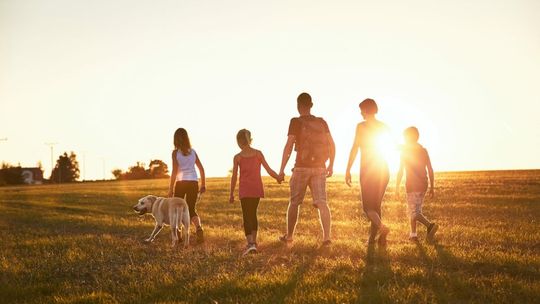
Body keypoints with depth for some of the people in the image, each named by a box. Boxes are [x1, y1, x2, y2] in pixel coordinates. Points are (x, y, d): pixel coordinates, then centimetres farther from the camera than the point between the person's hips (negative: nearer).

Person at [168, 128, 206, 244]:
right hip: (193, 182, 3)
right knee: (191, 209, 8)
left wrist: (171, 188, -6)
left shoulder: (175, 152, -5)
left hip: (180, 183, -3)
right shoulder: (193, 151, 7)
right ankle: (199, 228, -19)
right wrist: (203, 185, 15)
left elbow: (174, 171, -10)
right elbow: (201, 169, 8)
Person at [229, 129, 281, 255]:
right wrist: (278, 178, 17)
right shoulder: (258, 154, -1)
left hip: (244, 191, -3)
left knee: (247, 216, -3)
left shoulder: (237, 157, -4)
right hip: (257, 189, 3)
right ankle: (253, 241, 27)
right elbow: (269, 170, -1)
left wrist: (231, 194, 7)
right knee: (253, 214, 20)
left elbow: (234, 177, -2)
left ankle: (251, 243, -21)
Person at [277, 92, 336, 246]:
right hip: (319, 168, 3)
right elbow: (332, 145, 5)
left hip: (302, 167, -3)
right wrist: (331, 165, 16)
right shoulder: (322, 122, 7)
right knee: (321, 202, -3)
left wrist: (282, 169, -10)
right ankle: (326, 236, -18)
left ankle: (289, 235, 24)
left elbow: (289, 146, -12)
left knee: (294, 202, 12)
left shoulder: (296, 122, -5)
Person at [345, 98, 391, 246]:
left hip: (368, 170, -5)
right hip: (383, 169, 5)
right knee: (376, 204, 14)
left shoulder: (361, 126, -7)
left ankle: (382, 227, -27)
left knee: (367, 206, -1)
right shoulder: (384, 127, 7)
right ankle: (372, 238, 15)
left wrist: (348, 170, -9)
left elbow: (354, 149, -12)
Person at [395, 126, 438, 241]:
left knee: (414, 212, -6)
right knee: (416, 210, 17)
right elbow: (430, 170, 6)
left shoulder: (405, 151, -4)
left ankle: (430, 225, -28)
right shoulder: (423, 150, 9)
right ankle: (413, 234, 17)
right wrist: (432, 187, 10)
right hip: (423, 184, 6)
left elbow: (400, 171, -7)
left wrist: (397, 187, -2)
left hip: (412, 185, -6)